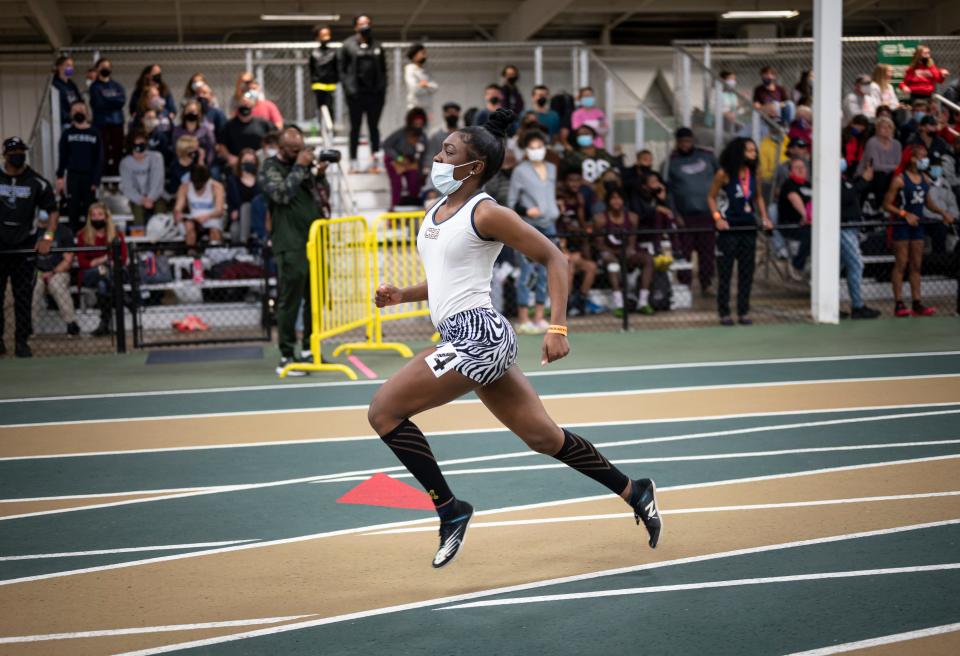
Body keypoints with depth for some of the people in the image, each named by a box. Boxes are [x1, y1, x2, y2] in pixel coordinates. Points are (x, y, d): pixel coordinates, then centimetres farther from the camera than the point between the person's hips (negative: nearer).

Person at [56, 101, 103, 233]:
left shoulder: (94, 133, 6)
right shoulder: (67, 133, 8)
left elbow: (99, 159, 5)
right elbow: (63, 157, 8)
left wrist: (96, 180, -3)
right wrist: (60, 177, -2)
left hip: (89, 176, 0)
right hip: (72, 176, 0)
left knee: (89, 208, -1)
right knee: (73, 208, -1)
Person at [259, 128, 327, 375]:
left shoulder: (304, 163, 17)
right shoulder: (270, 168, -2)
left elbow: (318, 195, 26)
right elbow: (282, 193, -18)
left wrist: (318, 174, 8)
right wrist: (299, 166, -13)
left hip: (314, 241, 7)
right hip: (290, 246, -7)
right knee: (289, 301, -6)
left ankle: (310, 351, 23)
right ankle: (286, 357, -3)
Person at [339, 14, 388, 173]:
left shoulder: (376, 46, 11)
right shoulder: (348, 45, 1)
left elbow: (383, 69, 13)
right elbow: (342, 68, -1)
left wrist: (383, 88, 3)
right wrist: (348, 88, -10)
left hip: (375, 93, 2)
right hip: (356, 94, -2)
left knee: (374, 127, 6)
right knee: (355, 128, 6)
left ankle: (375, 160, 9)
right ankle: (353, 161, 12)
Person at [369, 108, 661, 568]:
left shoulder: (485, 212, -11)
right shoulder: (436, 211, 15)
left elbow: (553, 258, -9)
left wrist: (558, 328, -16)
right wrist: (402, 295, 10)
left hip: (478, 336, -9)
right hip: (467, 339, 9)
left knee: (383, 411, -9)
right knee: (542, 435, 15)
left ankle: (450, 509, -1)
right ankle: (634, 493, 27)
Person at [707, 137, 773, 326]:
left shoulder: (753, 173, 4)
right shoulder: (724, 174, -9)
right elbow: (711, 197, -4)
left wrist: (764, 218, 6)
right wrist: (717, 218, -16)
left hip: (748, 226, 5)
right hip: (728, 227, -5)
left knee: (747, 271, 6)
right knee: (725, 271, 0)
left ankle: (744, 312, 13)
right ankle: (724, 313, 7)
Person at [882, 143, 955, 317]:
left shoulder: (924, 179, 9)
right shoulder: (899, 180, -11)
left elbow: (929, 203, 17)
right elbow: (887, 204, -12)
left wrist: (943, 212, 1)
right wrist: (905, 214, -21)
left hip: (917, 224, 7)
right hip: (902, 225, -7)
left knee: (916, 264, 7)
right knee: (901, 263, -4)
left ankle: (917, 304, 9)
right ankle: (898, 304, 0)